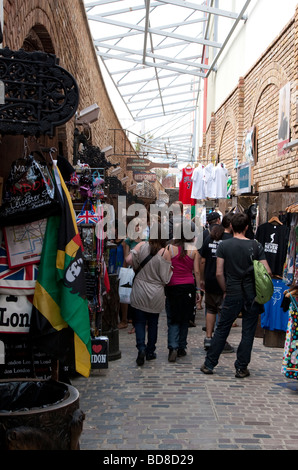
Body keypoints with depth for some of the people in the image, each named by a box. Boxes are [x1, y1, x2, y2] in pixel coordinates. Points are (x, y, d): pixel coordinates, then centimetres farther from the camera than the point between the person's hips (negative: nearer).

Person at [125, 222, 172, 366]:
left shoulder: (141, 246, -7)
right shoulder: (165, 253, -11)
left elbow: (129, 259, -16)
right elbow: (166, 278, -10)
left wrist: (137, 267, 3)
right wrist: (171, 270, 10)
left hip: (139, 294, 0)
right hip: (156, 294, 0)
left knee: (139, 321, 9)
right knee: (153, 323, 15)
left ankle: (141, 347, -9)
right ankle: (150, 351, 22)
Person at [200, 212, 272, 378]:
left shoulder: (224, 245, -5)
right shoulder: (256, 246, -5)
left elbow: (219, 273, -7)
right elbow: (267, 272, -9)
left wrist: (226, 291, 7)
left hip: (232, 295, 0)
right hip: (252, 295, 0)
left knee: (222, 329, 11)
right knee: (248, 332, 10)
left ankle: (209, 364, 17)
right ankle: (241, 368, 15)